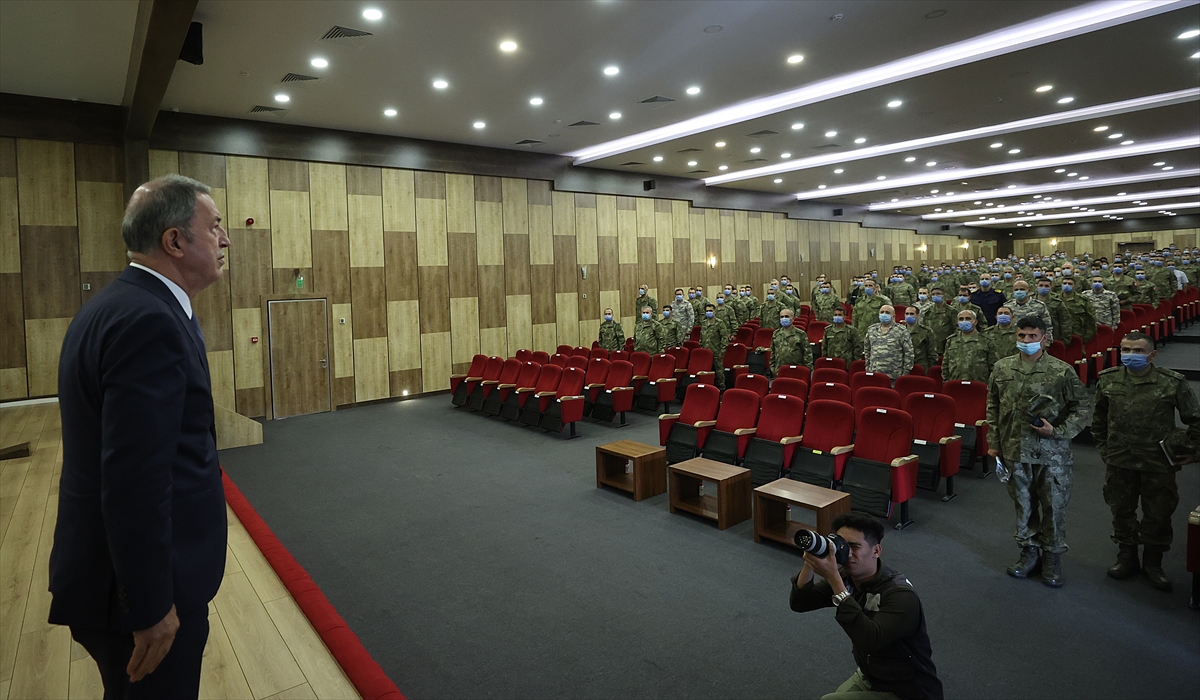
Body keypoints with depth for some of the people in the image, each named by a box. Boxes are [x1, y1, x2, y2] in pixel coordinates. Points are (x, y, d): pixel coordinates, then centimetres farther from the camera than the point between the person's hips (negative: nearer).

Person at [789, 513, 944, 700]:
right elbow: (799, 604, -12)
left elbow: (869, 641, -42)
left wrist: (833, 579, -44)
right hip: (869, 678, 7)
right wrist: (809, 564, -30)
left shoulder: (901, 595, -29)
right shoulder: (845, 577, -8)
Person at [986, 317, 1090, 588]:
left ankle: (1052, 555, 24)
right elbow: (993, 408, 10)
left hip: (1052, 453, -2)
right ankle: (1030, 549, 29)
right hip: (1015, 451, 3)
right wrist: (993, 443, 8)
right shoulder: (1002, 369, 3)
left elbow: (1082, 410, -2)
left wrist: (1057, 431, -16)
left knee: (1053, 505, 7)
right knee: (1023, 504, 13)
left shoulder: (1062, 371, -6)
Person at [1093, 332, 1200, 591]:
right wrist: (1103, 448, 11)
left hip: (1159, 463, -2)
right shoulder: (1108, 380, -1)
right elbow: (1099, 417, 12)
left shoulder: (1172, 383, -10)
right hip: (1118, 461, 2)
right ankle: (1126, 558, 31)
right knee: (1121, 511, 13)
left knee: (1158, 515, 9)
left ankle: (1152, 563, 28)